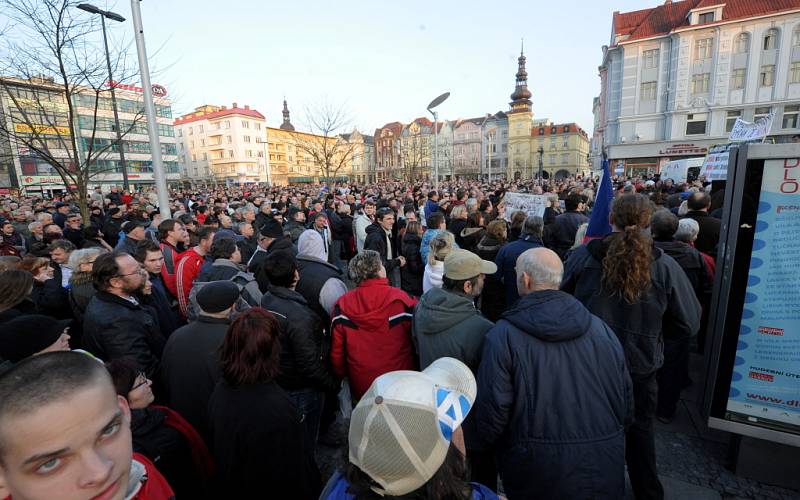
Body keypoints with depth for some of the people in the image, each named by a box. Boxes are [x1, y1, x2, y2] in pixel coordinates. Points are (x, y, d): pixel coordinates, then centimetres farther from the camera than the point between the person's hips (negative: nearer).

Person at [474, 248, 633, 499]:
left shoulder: (503, 335, -19)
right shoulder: (601, 328, -7)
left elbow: (492, 413, -17)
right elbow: (626, 405, 2)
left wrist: (490, 442, 5)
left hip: (536, 472, -3)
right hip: (604, 472, 3)